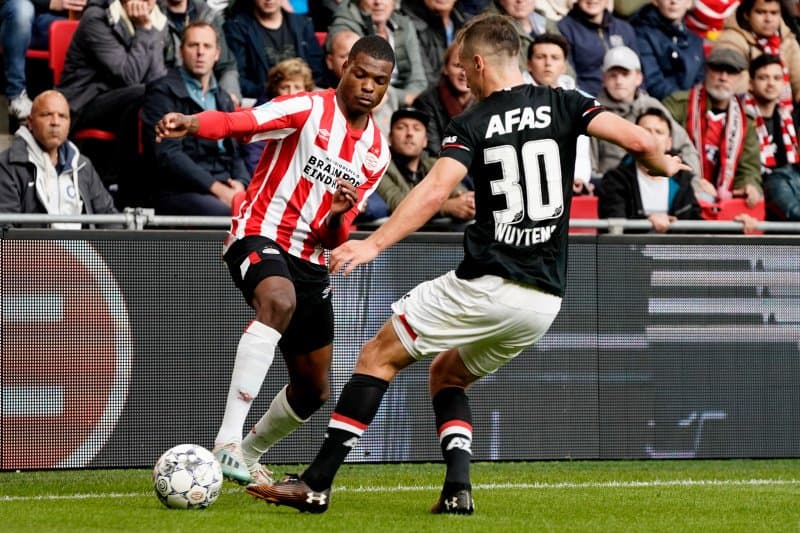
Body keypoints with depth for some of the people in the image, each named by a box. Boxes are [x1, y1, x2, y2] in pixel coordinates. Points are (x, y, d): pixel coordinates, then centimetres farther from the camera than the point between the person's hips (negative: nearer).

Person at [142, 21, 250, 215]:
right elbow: (166, 154, -8)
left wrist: (240, 183, -4)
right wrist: (215, 187, -16)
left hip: (225, 189, 6)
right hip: (178, 192, -6)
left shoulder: (223, 99, 25)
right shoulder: (162, 92, 3)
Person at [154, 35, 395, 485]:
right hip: (259, 236, -7)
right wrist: (191, 123, -48)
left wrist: (337, 217, -14)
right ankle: (227, 441, -44)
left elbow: (335, 238, 10)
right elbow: (240, 122, -27)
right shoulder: (310, 109, -8)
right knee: (279, 300, -40)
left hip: (309, 259, 7)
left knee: (312, 389, 11)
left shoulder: (376, 152, 9)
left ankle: (249, 453, 40)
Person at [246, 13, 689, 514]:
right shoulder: (563, 106, 5)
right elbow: (638, 140, -5)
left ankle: (316, 482, 2)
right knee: (447, 376, 26)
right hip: (544, 299, 5)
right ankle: (457, 487, 4)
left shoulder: (472, 124, -3)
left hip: (484, 285, -5)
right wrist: (665, 164, 17)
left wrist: (374, 244, -24)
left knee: (378, 357, 9)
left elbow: (436, 190, -19)